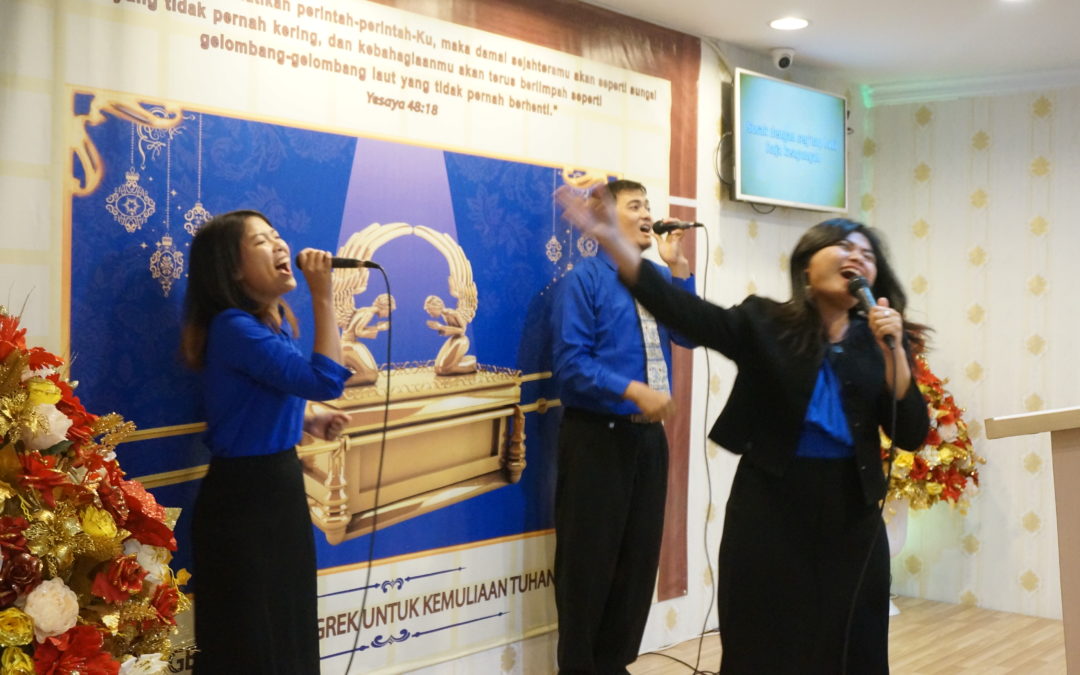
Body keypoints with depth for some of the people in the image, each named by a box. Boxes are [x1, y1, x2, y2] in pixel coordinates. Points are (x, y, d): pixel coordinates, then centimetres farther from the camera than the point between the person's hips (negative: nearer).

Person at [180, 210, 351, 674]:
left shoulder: (277, 320, 7)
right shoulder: (234, 327, -21)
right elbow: (324, 381, -29)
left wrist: (308, 420, 6)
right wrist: (323, 296, -26)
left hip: (282, 484, 9)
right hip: (243, 497, -9)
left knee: (290, 629, 19)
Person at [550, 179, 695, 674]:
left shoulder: (659, 278, 12)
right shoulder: (584, 280, -8)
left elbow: (690, 335, 3)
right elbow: (570, 360, -16)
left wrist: (679, 269, -4)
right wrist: (634, 390, -24)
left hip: (648, 435, 7)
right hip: (596, 437, -6)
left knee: (640, 555, 13)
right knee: (588, 559, 2)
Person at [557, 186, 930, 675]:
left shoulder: (879, 341, 5)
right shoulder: (763, 324, -3)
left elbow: (911, 435, -1)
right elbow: (682, 311, -16)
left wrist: (893, 351, -15)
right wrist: (611, 238, -26)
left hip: (850, 513, 3)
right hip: (768, 508, -3)